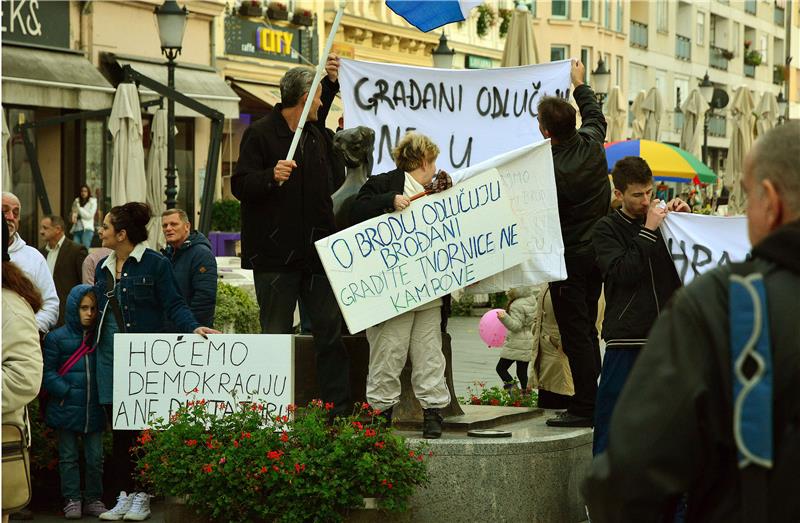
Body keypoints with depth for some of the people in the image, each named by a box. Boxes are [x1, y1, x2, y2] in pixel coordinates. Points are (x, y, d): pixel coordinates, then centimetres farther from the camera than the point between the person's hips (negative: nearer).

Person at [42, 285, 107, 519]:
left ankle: (94, 500, 16)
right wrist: (65, 392, -15)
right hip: (66, 410, -2)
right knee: (68, 456, 4)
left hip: (95, 410, 2)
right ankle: (72, 500, 10)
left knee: (95, 457, 7)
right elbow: (47, 372, -4)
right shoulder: (57, 337, -2)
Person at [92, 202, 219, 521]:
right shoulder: (103, 268, 14)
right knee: (118, 427, 6)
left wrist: (193, 327, -24)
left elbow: (173, 305, -8)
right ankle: (123, 496, 12)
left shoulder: (155, 264, -6)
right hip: (109, 355, 6)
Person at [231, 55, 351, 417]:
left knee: (330, 333, 6)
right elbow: (240, 186, -12)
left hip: (316, 251, 6)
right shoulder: (260, 133, -6)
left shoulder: (317, 133, 15)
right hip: (275, 255, -6)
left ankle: (339, 409, 10)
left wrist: (331, 80, 28)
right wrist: (271, 176, -29)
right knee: (276, 337, -1)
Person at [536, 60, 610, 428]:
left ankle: (584, 407, -4)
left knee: (575, 333, -4)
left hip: (568, 256, -8)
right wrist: (581, 85, 36)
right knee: (588, 330, 16)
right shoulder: (591, 145, -1)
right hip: (597, 251, 8)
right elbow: (595, 115, 23)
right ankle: (592, 400, 20)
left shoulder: (551, 169, -23)